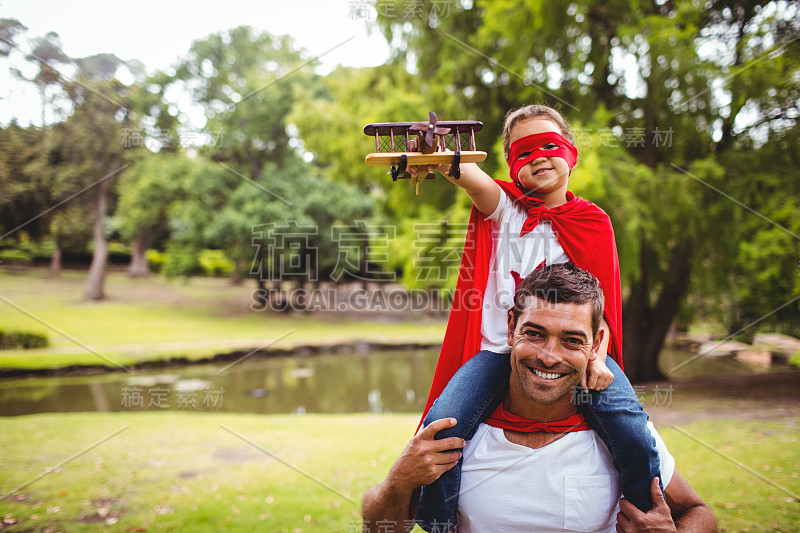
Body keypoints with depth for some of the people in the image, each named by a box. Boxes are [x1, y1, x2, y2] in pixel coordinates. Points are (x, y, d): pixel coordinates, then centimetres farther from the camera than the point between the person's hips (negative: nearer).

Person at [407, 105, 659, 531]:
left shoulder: (593, 223, 12)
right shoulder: (504, 207, 9)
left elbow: (601, 301, 8)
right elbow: (470, 175, -15)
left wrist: (597, 356, -12)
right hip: (498, 349, 0)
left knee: (630, 428, -26)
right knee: (440, 427, -24)